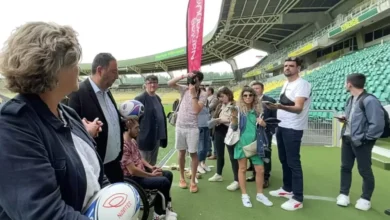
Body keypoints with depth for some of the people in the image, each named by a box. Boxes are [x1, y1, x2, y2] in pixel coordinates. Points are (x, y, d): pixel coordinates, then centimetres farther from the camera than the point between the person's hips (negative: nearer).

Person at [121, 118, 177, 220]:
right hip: (133, 178, -10)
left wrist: (150, 167, 2)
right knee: (164, 182, -20)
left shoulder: (133, 141, 8)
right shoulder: (124, 146, -25)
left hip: (142, 171, 10)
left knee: (168, 174, 7)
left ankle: (164, 208, 16)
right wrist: (151, 175, -16)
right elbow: (133, 170, -28)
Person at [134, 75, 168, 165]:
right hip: (146, 138, -7)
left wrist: (163, 135, 13)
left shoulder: (158, 98, 12)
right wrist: (137, 136, -15)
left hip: (157, 137, 8)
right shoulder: (140, 99, -11)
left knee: (153, 164, 18)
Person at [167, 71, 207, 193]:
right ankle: (182, 178, 26)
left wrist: (193, 93, -18)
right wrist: (183, 76, -16)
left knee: (193, 153, 2)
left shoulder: (203, 94, -5)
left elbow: (197, 110, -17)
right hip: (180, 126, 3)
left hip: (192, 127, -2)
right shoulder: (184, 89, 2)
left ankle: (193, 181, 12)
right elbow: (169, 83, -8)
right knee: (182, 152, 12)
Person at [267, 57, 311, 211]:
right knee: (284, 160, 18)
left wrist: (281, 107, -42)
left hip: (293, 129, -9)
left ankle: (297, 199, 5)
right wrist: (274, 106, 10)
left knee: (293, 163, -5)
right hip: (281, 126, 9)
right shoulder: (286, 84, 15)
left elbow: (298, 108, -27)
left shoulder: (302, 84, -14)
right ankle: (287, 189, 34)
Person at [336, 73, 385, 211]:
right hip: (347, 138, 9)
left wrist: (365, 138, -17)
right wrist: (345, 119, 4)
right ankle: (344, 194, 27)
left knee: (364, 170, 7)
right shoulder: (351, 100, 10)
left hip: (361, 141, -8)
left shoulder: (369, 100, -19)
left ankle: (365, 199, 24)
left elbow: (377, 124, -23)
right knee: (345, 167, 14)